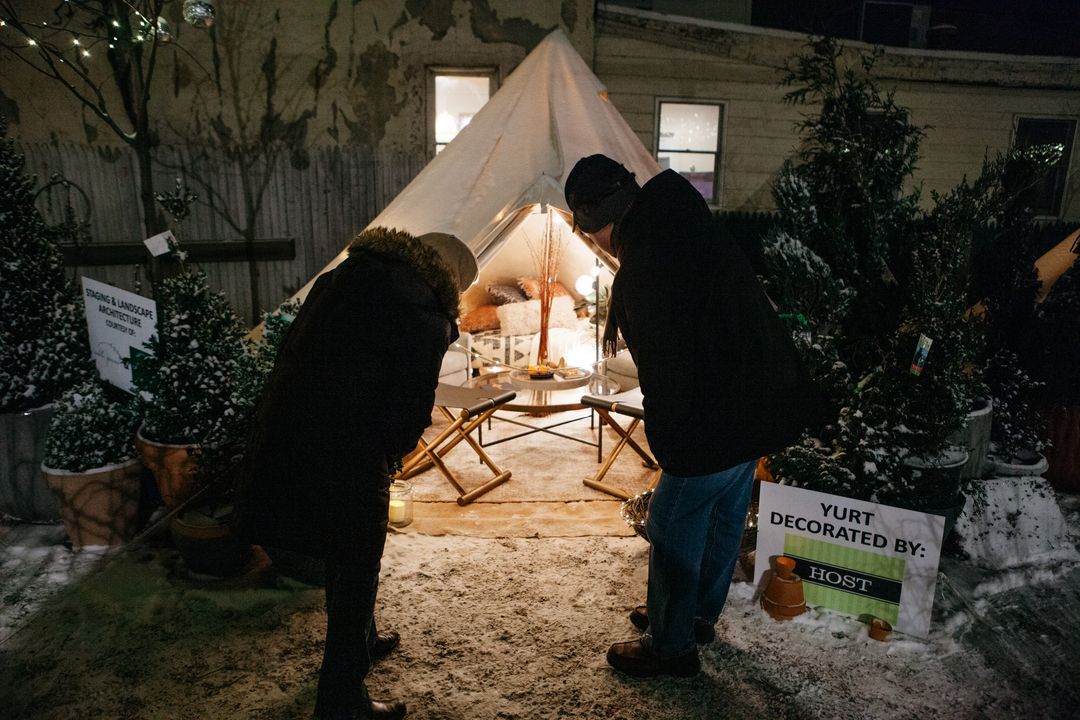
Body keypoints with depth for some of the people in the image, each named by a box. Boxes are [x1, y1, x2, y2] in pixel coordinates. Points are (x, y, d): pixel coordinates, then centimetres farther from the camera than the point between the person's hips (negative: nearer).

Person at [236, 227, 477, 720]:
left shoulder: (335, 280, 11)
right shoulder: (426, 323, -11)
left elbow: (290, 354, 14)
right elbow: (408, 415, -12)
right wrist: (387, 453, 10)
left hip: (280, 436, 8)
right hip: (345, 461, -8)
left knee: (348, 556, 29)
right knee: (355, 572, 12)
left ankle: (362, 641, 51)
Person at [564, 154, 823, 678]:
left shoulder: (643, 272, -24)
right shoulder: (691, 232, 5)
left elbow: (667, 374, -22)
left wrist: (668, 444, -9)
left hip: (720, 419, -9)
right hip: (764, 400, 10)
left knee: (674, 527, 7)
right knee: (723, 515, 23)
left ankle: (671, 646, 24)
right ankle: (699, 613, 43)